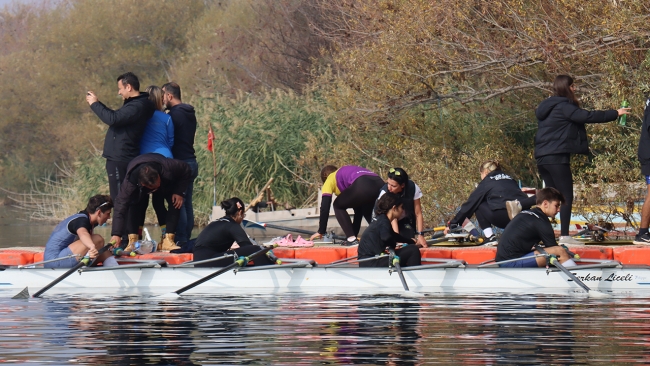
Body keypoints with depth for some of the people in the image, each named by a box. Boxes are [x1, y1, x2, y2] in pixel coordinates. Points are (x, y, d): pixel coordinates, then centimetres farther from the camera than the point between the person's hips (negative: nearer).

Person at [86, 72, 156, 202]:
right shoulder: (135, 104, 15)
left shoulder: (137, 106, -19)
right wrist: (97, 103, 22)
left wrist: (95, 104, -15)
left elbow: (113, 119, -27)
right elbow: (117, 117, 28)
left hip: (120, 160, -11)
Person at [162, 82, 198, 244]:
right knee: (187, 203, 10)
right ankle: (187, 238, 10)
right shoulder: (190, 113, 15)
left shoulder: (175, 114, -12)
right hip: (191, 162, 9)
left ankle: (180, 239, -10)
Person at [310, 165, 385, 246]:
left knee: (338, 206, 19)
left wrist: (321, 231, 27)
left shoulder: (330, 179, 26)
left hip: (362, 187, -6)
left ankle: (352, 239, 7)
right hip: (380, 185, 7)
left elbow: (325, 206, 19)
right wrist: (354, 233, 50)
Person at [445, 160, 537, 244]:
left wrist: (452, 224, 26)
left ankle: (490, 237, 4)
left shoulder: (486, 182, 13)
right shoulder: (509, 179, 28)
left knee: (478, 205, 16)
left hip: (503, 217, -5)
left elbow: (469, 205, 16)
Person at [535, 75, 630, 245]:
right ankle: (564, 235, -11)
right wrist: (615, 114, -9)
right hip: (557, 157, -9)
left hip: (542, 157, 9)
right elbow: (587, 116, -15)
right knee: (567, 196, -7)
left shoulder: (547, 107, 18)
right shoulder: (563, 106, -10)